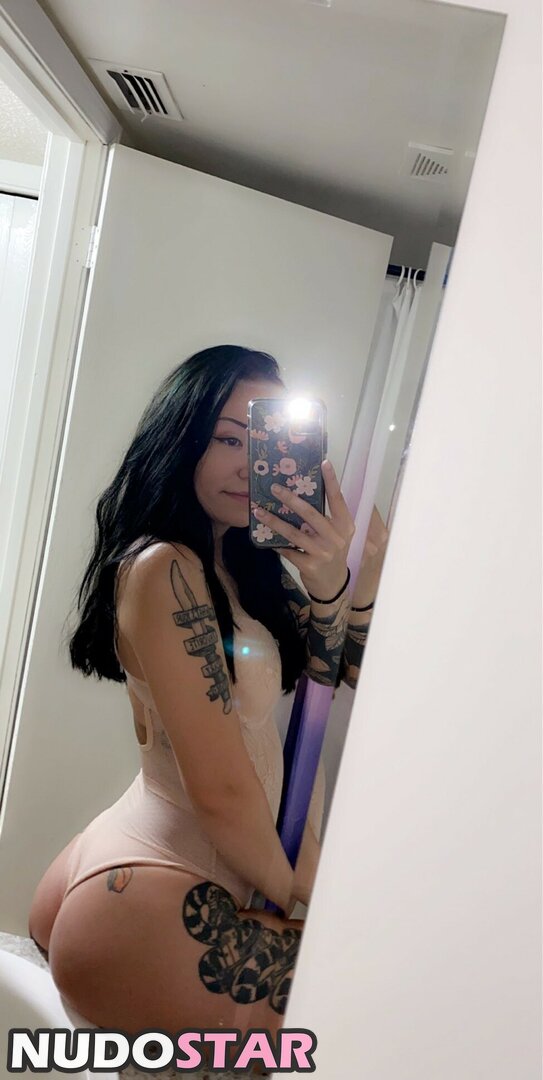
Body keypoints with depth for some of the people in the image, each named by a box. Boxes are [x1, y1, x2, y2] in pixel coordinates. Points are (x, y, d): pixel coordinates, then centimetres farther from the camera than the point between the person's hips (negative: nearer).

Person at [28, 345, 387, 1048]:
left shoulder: (245, 563, 8)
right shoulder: (163, 569, -21)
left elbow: (328, 671, 1)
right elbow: (222, 788, -21)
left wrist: (328, 577, -17)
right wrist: (288, 887, -3)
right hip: (150, 903, -9)